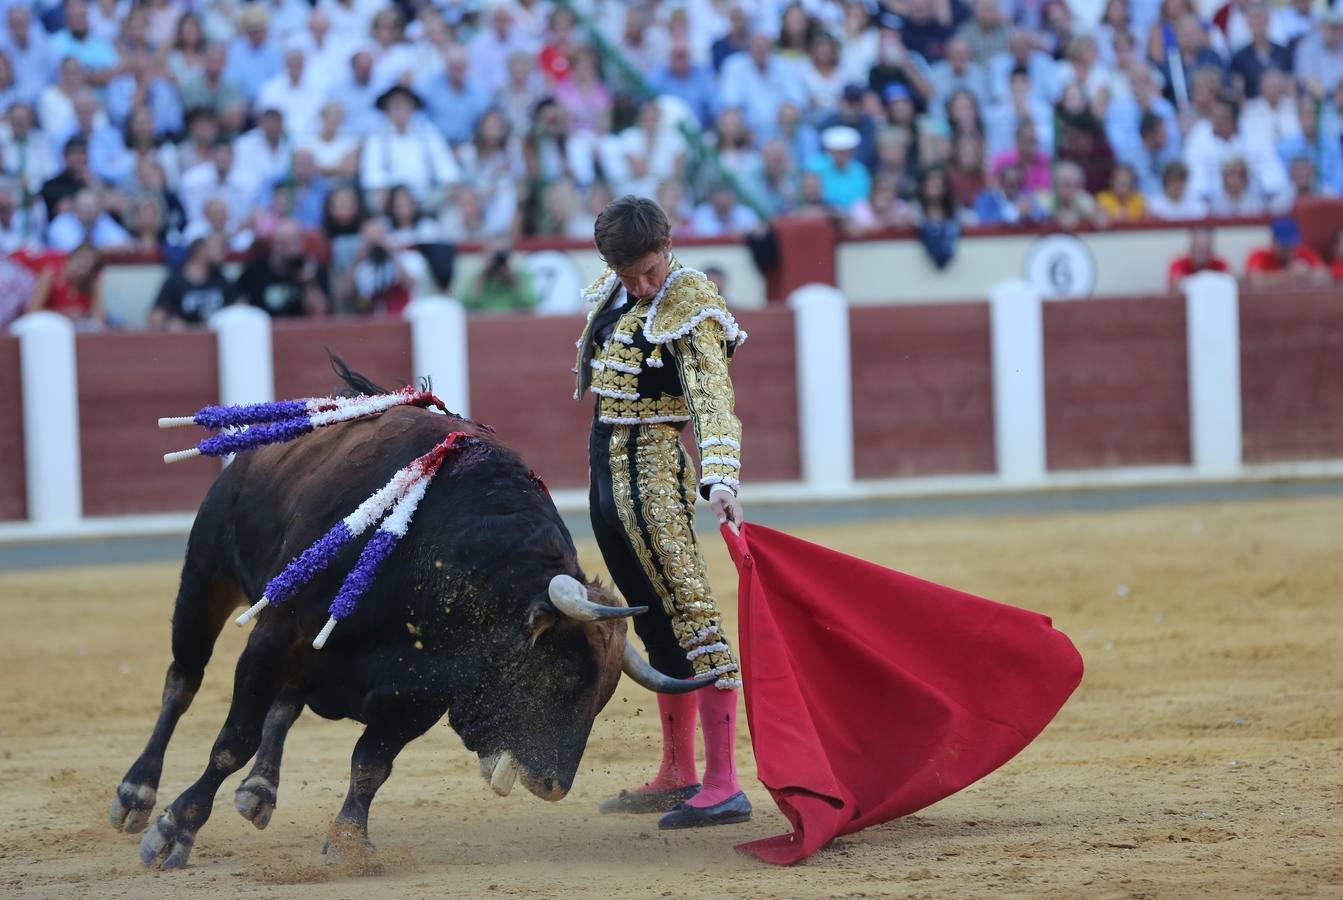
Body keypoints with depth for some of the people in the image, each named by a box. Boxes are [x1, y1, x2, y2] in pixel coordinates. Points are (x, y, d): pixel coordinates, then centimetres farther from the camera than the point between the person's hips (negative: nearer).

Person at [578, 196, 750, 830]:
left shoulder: (691, 307, -14)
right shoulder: (614, 291, 8)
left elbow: (713, 398, -27)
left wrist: (720, 480, -40)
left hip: (656, 470, -8)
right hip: (608, 467, 8)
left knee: (688, 613, -13)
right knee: (656, 625, 14)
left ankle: (723, 784, -16)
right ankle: (677, 776, 23)